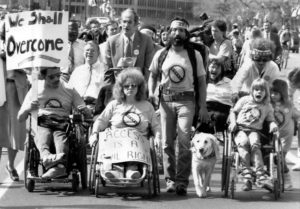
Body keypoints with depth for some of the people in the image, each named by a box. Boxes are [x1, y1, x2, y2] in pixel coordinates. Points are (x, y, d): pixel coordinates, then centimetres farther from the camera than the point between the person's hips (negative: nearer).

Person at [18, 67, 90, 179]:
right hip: (42, 125, 0)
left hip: (63, 125, 0)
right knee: (42, 136, -36)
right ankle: (46, 157, -68)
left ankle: (59, 166, -63)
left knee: (61, 139, -35)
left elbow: (88, 115, 16)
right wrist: (28, 109, -11)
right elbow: (20, 118, 12)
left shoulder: (69, 90, 16)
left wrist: (84, 110, -9)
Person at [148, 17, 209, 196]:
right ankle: (170, 179, 10)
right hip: (166, 100, 2)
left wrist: (203, 107, 0)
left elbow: (201, 82, 6)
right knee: (167, 141, 2)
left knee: (184, 141, -10)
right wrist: (151, 93, -1)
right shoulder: (161, 54, 8)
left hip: (186, 100, -2)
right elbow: (153, 76, 18)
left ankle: (182, 181, -8)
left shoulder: (194, 55, 5)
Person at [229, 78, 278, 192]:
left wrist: (273, 124, -6)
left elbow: (270, 120, 18)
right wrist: (233, 122, -2)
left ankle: (260, 177, -38)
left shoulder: (267, 107, 15)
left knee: (255, 144, -34)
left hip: (254, 131, 1)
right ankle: (247, 176, -40)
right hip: (240, 129, -1)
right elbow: (233, 112, 16)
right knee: (243, 143, -35)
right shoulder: (244, 100, 13)